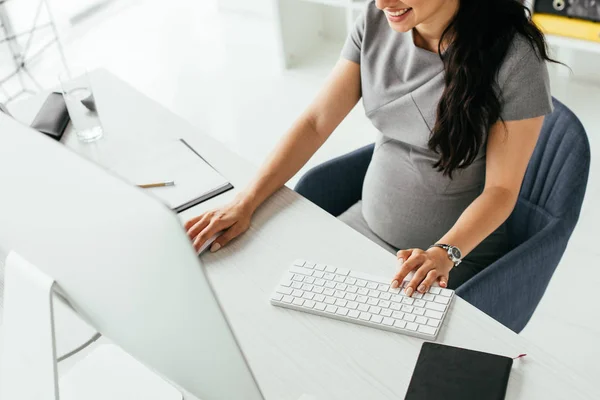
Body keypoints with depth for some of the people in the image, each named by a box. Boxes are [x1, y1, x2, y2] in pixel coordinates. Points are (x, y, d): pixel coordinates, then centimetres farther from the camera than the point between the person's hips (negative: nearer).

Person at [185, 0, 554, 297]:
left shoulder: (514, 56, -21)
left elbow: (501, 188, -15)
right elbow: (316, 122, -6)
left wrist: (444, 253, -31)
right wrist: (245, 203, -13)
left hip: (460, 250, -4)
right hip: (369, 224, 5)